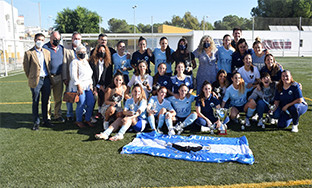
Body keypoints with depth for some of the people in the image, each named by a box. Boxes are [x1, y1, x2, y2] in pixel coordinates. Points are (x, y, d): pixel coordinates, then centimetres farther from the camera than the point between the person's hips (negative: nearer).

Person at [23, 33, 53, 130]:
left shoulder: (47, 52, 11)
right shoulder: (29, 53, -4)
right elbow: (26, 67, 1)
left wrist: (49, 77, 11)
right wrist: (31, 78, 6)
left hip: (46, 79, 4)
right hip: (36, 80, -4)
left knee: (45, 101, 11)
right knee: (35, 102, 4)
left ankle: (45, 120, 21)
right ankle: (36, 122, 14)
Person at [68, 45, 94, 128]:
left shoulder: (86, 62, 20)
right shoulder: (74, 62, -3)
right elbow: (73, 76, -11)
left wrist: (91, 85, 14)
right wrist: (79, 86, -17)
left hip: (88, 86, 7)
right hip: (79, 86, -7)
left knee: (91, 103, -2)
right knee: (81, 104, -10)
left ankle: (88, 120, 13)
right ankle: (78, 121, 8)